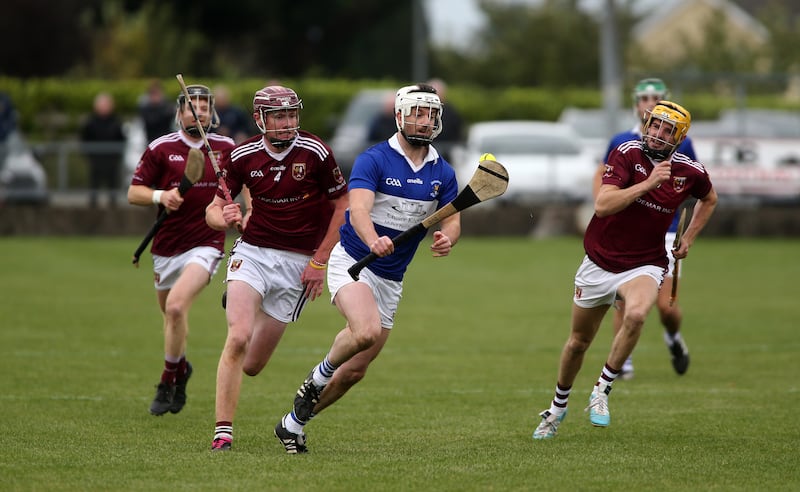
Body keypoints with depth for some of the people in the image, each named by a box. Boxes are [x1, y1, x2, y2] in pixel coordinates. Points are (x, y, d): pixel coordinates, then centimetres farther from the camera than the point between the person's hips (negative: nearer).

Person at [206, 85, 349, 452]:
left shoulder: (315, 153, -8)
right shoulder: (243, 156, -2)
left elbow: (342, 206, 0)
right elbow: (213, 209, 6)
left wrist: (320, 261, -4)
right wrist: (223, 218, -19)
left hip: (298, 263, 0)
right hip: (252, 253, 0)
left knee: (251, 366, 4)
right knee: (238, 338, -23)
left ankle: (243, 305, 40)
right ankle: (223, 431, -16)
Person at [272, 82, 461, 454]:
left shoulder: (442, 173, 5)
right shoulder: (373, 160, -12)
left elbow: (452, 220, 0)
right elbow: (358, 210, -26)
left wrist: (447, 238, -25)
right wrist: (373, 241, -48)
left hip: (391, 280, 6)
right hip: (352, 261, -6)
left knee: (354, 371, 5)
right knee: (367, 332, -34)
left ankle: (293, 424, 23)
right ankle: (319, 376, -4)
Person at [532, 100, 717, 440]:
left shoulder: (691, 172, -5)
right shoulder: (627, 154, -14)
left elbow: (709, 199, 21)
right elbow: (602, 205, -28)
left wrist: (689, 239, 13)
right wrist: (648, 183, -33)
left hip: (644, 265, 0)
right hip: (600, 262, 0)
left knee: (636, 315, -33)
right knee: (578, 342, 13)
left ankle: (602, 390, -15)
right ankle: (559, 406, 39)